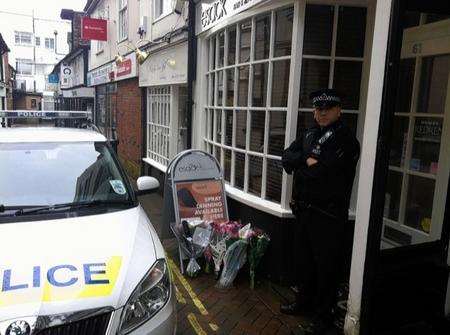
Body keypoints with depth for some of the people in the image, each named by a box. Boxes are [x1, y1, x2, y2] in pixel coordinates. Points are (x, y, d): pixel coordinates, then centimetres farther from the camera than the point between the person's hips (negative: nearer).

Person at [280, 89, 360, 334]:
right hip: (304, 210, 8)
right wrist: (307, 161, -13)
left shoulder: (346, 139, -14)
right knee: (304, 259, 21)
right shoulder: (309, 134, 12)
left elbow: (322, 172, -24)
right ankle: (305, 302, 41)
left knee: (326, 266, 6)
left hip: (328, 214, -7)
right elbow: (287, 157, 3)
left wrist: (300, 167, -8)